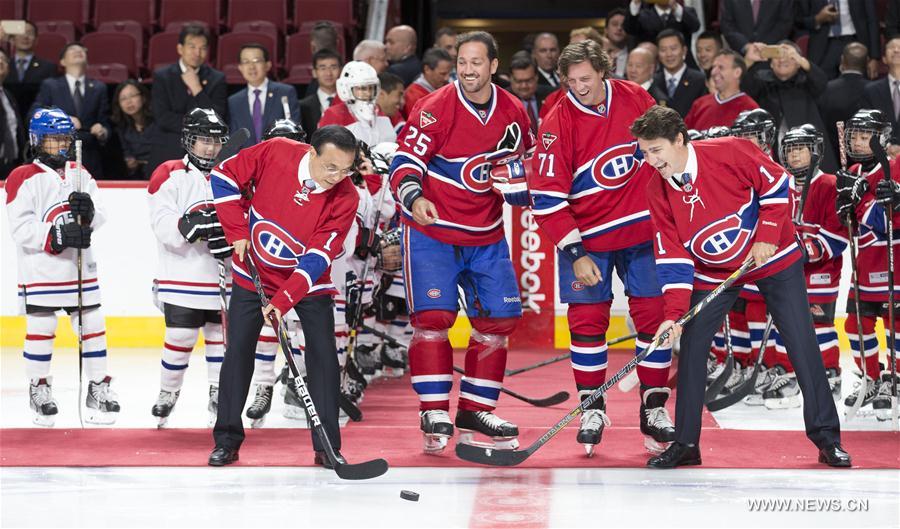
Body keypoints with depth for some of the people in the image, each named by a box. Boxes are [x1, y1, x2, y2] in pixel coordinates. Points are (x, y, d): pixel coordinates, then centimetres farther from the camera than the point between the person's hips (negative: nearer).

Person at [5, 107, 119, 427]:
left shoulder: (80, 175, 12)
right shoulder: (24, 178, -7)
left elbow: (99, 219, 8)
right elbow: (21, 230, -14)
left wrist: (88, 211, -15)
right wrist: (57, 236, -23)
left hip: (80, 268, 5)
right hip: (40, 271, -5)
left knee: (92, 326, 6)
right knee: (41, 330, 0)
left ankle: (99, 388, 15)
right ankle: (39, 389, 14)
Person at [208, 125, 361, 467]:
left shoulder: (345, 198, -22)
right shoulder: (276, 153, -22)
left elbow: (316, 259, -26)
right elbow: (224, 176, -9)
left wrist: (282, 301, -34)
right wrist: (237, 232, -13)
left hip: (308, 281, -1)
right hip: (253, 272, 1)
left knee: (323, 353, -11)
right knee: (238, 350, -1)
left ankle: (327, 446, -4)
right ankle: (227, 440, 10)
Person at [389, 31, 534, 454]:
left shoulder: (513, 112, 1)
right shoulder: (435, 110, -15)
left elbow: (524, 158, 19)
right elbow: (405, 161, -19)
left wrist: (519, 181, -2)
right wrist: (413, 198, -38)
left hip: (486, 235, 5)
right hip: (431, 229, -5)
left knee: (499, 318, 4)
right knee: (433, 316, -14)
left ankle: (476, 410, 16)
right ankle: (434, 411, -3)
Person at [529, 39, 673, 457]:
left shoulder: (635, 99, -5)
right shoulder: (557, 124, -14)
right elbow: (546, 198, -16)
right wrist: (575, 255, -20)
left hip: (642, 230, 2)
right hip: (585, 237, -2)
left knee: (655, 314, 0)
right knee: (587, 318, -2)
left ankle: (654, 408, 11)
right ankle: (592, 410, 12)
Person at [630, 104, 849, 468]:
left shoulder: (730, 152, -24)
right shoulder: (658, 190, -11)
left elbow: (777, 185, -13)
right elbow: (671, 257, -11)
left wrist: (767, 237, -19)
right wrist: (674, 313, -19)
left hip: (774, 258, -3)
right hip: (712, 272, 3)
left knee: (802, 345, -4)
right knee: (691, 346, -5)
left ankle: (827, 438, 6)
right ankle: (685, 443, 6)